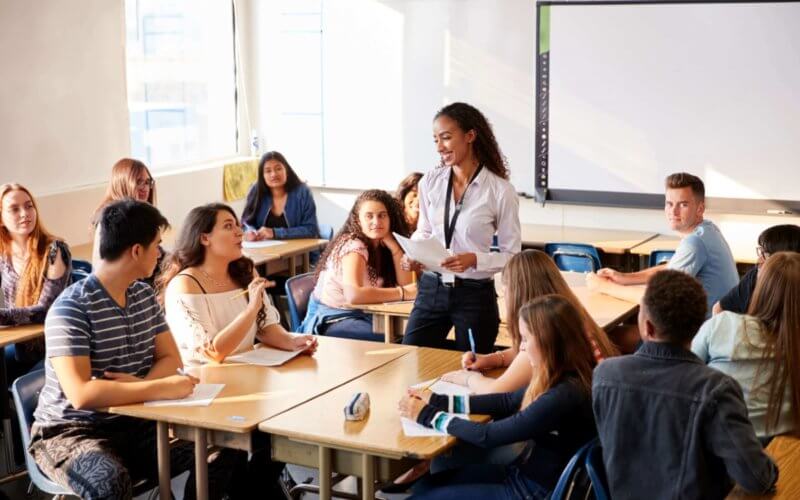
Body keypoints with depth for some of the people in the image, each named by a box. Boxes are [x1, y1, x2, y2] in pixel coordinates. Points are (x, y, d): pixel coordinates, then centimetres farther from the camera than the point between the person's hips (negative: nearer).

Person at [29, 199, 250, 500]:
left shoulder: (145, 296, 5)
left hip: (133, 424, 7)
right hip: (71, 432, -6)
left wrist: (142, 383, -14)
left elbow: (170, 359, 9)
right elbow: (81, 394, -29)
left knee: (227, 448, -13)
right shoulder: (71, 308, -20)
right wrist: (160, 389, -27)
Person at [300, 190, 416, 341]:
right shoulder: (353, 246, -18)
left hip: (360, 314, 7)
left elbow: (405, 284, -5)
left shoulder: (382, 246, 3)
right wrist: (402, 293, -28)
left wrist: (394, 246, -14)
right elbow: (354, 295, -34)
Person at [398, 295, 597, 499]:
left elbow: (489, 436, -23)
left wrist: (427, 415, -12)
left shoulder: (563, 396, -30)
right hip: (527, 474, 8)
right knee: (429, 482, 13)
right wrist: (438, 401, 6)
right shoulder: (560, 379, -2)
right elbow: (507, 401, 11)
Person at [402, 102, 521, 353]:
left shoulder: (500, 190, -11)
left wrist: (475, 259, -21)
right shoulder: (430, 182, 1)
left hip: (475, 295, -3)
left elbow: (511, 255, -5)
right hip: (432, 289, 3)